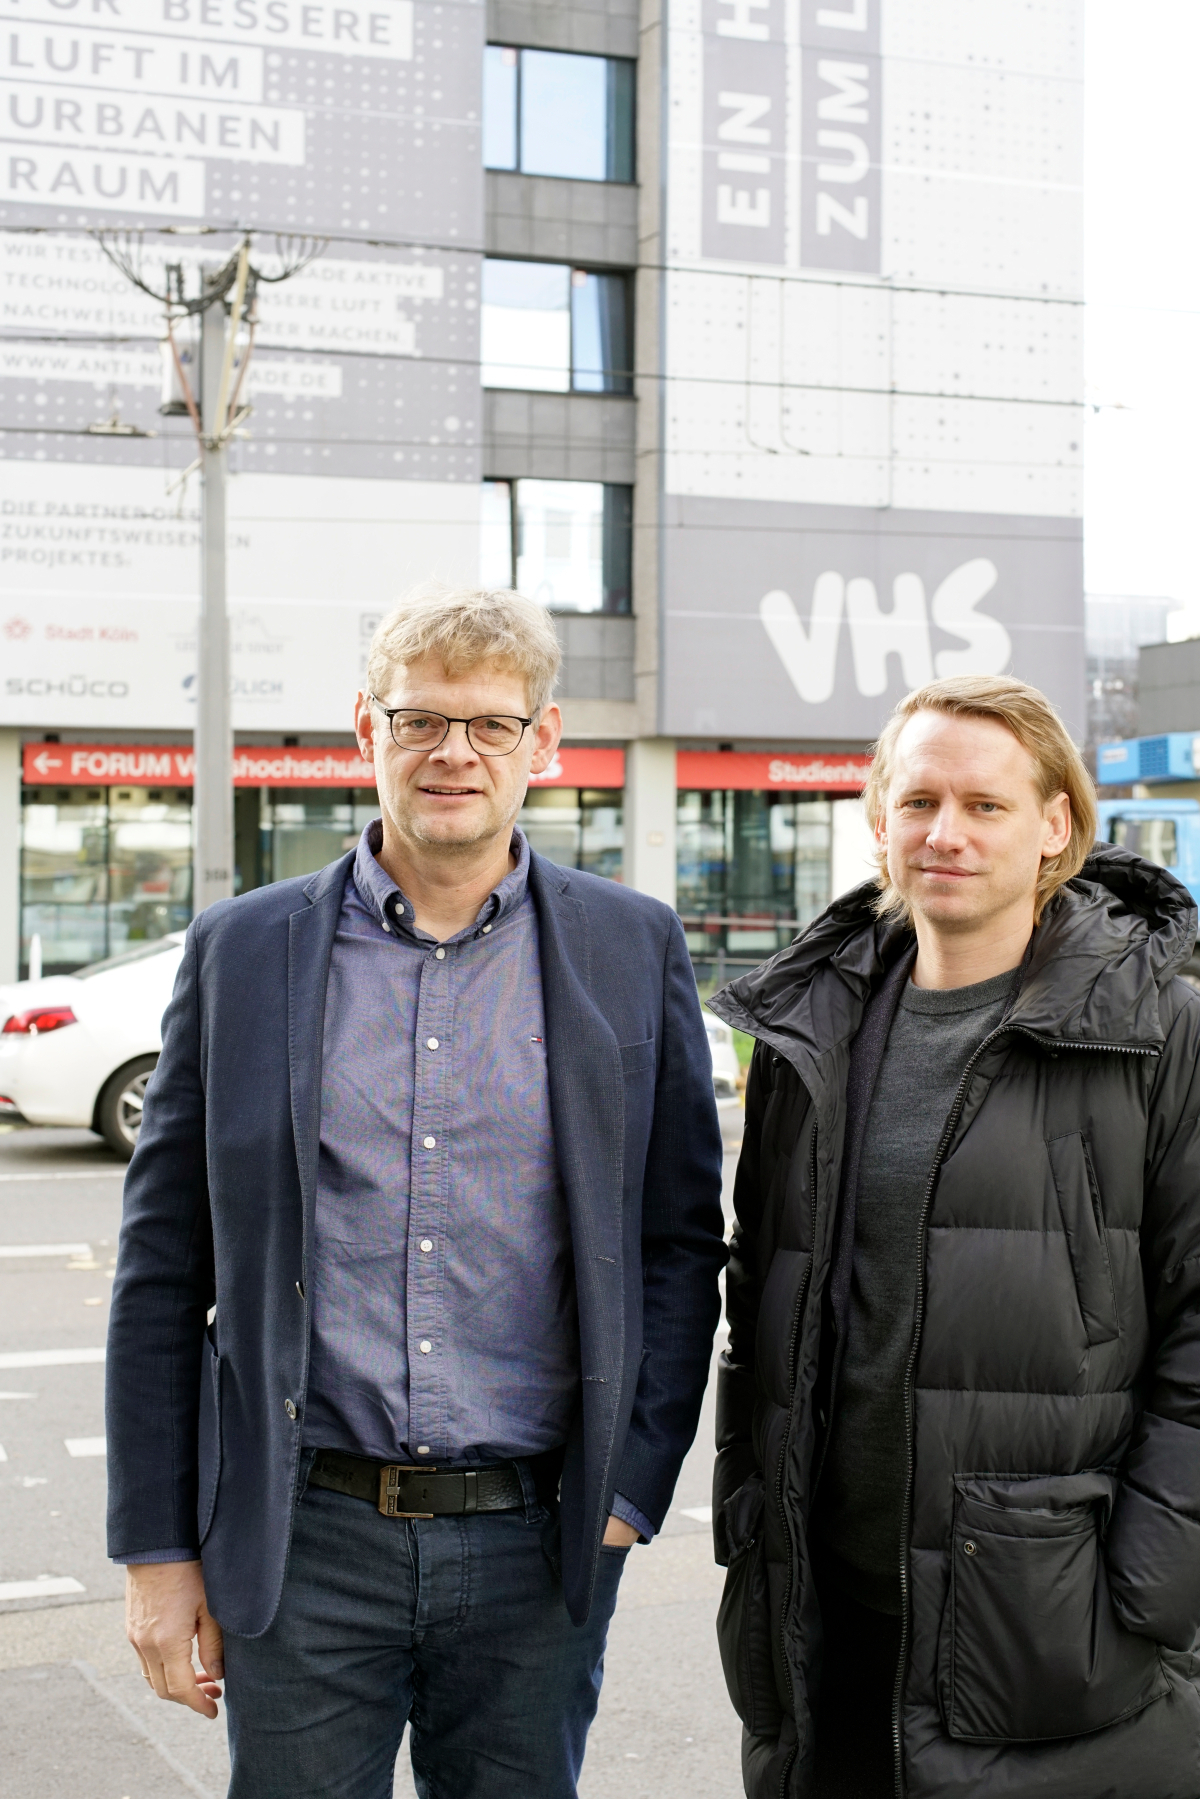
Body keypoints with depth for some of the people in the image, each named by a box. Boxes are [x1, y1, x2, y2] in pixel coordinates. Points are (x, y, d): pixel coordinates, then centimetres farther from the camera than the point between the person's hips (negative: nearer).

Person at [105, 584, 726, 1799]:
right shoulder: (239, 951, 2)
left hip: (536, 1544, 1)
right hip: (305, 1540, 0)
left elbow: (681, 1239, 6)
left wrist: (629, 1486, -2)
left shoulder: (633, 950, 3)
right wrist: (157, 1549, 1)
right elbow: (162, 1273, 3)